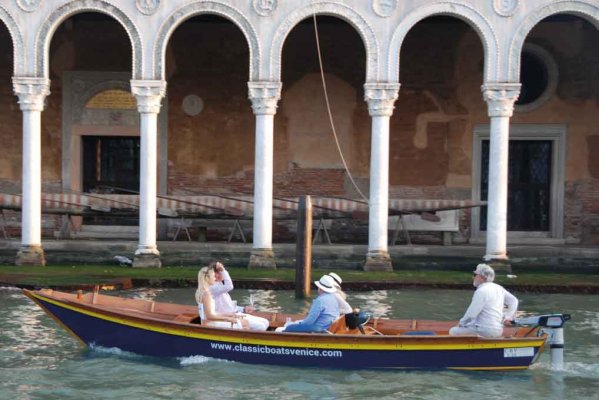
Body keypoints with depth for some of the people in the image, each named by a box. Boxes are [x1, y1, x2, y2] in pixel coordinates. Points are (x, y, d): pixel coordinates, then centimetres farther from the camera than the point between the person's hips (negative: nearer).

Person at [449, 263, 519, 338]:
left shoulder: (481, 291, -16)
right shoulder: (499, 288, 11)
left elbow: (471, 314, -17)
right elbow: (513, 301, 18)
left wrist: (461, 323, -1)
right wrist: (508, 317, 14)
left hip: (484, 331, -10)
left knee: (453, 331, -4)